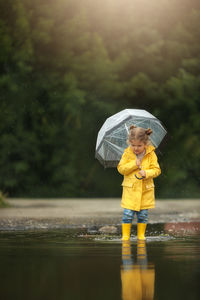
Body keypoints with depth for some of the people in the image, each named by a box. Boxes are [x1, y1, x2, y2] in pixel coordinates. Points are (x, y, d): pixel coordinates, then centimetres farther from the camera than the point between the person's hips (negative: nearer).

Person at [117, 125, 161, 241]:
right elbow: (121, 168, -6)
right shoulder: (127, 153, -2)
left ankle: (141, 235, 19)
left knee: (143, 214, 5)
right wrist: (134, 164, -17)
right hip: (130, 189, -1)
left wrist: (146, 173, -20)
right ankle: (125, 235, 4)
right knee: (128, 214, -7)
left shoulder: (151, 154, -2)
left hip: (145, 190, 1)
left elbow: (157, 170, -2)